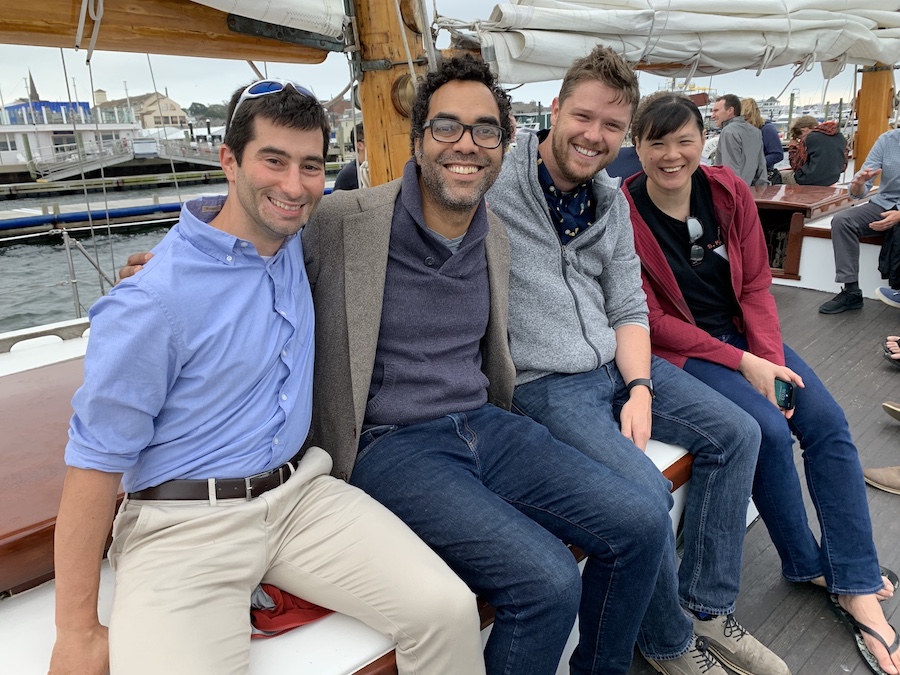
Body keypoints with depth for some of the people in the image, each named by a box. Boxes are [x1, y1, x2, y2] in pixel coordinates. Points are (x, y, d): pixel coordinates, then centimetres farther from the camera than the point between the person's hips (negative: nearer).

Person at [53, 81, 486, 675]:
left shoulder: (292, 237, 2)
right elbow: (96, 459, -11)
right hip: (185, 522, -4)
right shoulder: (153, 302, -17)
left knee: (449, 611, -13)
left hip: (300, 493, 5)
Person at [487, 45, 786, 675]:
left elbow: (628, 308, 11)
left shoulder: (613, 203, 10)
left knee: (737, 433, 4)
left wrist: (641, 389, -5)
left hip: (616, 363, 8)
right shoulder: (493, 186, -10)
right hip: (543, 382, -8)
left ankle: (708, 607, 18)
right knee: (644, 492, -25)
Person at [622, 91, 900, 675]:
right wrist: (741, 363, -18)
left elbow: (756, 284, 1)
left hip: (746, 334, 5)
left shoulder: (730, 193, -2)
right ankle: (809, 565, 5)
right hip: (680, 349, -5)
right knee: (769, 429, -23)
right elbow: (653, 320, -14)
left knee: (828, 422, -11)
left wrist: (771, 358, -14)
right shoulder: (624, 214, -15)